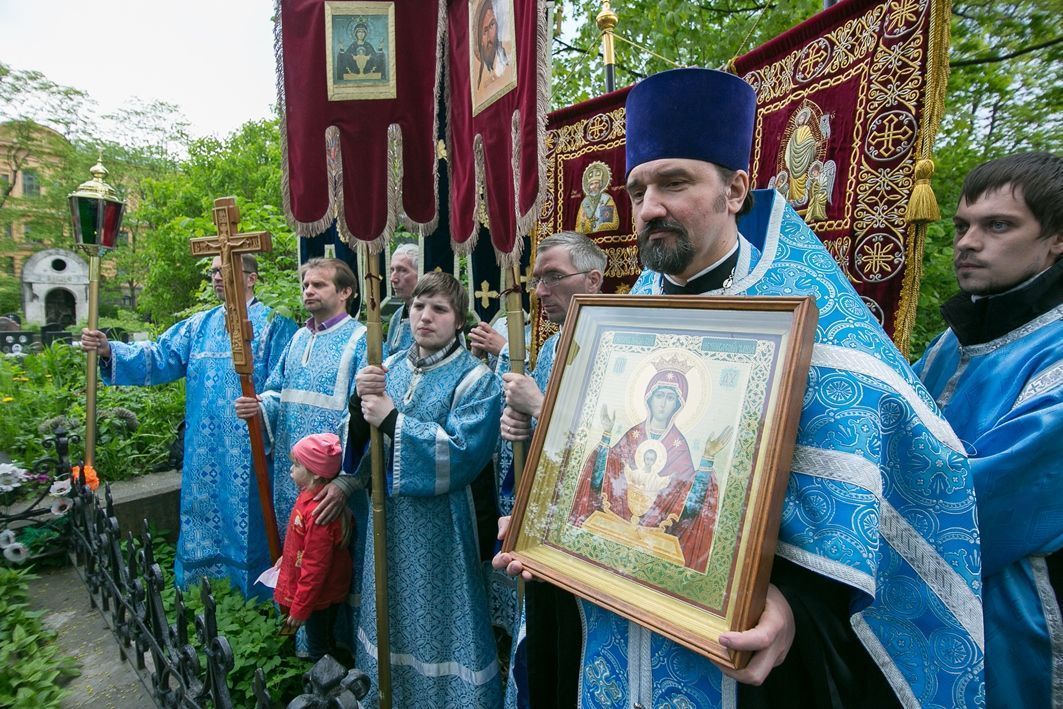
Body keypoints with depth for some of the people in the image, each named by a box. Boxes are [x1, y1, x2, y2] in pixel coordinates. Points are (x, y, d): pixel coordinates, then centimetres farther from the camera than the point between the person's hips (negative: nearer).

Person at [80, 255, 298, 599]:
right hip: (204, 451, 7)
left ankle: (252, 597, 21)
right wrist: (109, 350, -7)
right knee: (202, 515, 17)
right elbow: (159, 357, 7)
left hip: (247, 451, -6)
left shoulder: (273, 323, -6)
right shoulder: (200, 325, 13)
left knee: (245, 520, 4)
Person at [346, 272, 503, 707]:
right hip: (389, 515, 6)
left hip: (440, 524, -5)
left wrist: (392, 419, -22)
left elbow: (462, 452, -23)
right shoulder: (390, 368, 5)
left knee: (436, 620, 10)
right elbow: (360, 441, 5)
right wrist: (360, 403, -16)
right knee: (394, 615, 21)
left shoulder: (475, 378, -11)